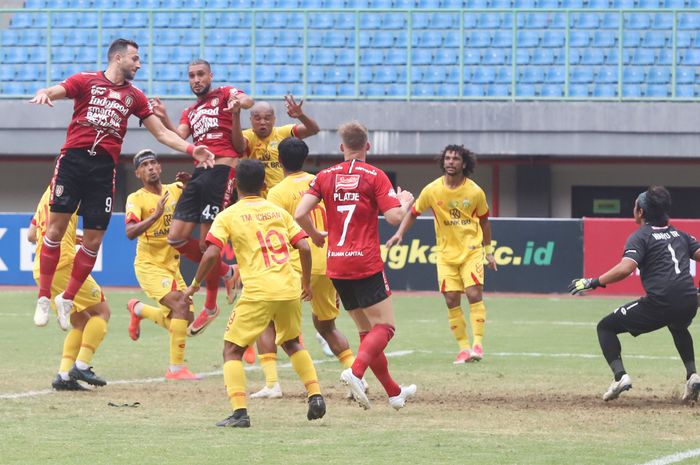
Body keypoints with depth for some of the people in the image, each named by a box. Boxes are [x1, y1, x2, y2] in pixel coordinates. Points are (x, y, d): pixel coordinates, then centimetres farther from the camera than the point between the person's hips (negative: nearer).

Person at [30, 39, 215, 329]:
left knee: (93, 241, 1)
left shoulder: (134, 96, 17)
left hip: (104, 166, 3)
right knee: (56, 227, -9)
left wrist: (192, 150, 6)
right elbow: (54, 92, -6)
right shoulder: (86, 81, 7)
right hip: (74, 158, -3)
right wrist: (43, 94, -31)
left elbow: (161, 133, 19)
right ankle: (44, 297, -1)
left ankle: (67, 299, 16)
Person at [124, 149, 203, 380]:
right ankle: (176, 368, -19)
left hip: (172, 265, 6)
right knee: (181, 305, -25)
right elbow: (130, 232, -26)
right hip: (149, 266, -6)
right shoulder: (136, 199, -11)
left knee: (184, 318, 11)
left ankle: (138, 309, 36)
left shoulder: (176, 190, 3)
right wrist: (155, 215, -36)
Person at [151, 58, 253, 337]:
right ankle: (226, 272, 21)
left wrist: (241, 102, -37)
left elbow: (248, 101, -14)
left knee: (208, 241, -8)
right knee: (177, 238, 2)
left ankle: (210, 307, 5)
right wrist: (163, 118, -10)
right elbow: (180, 135, 6)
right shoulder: (190, 112, 24)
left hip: (222, 170, -7)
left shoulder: (224, 94, 8)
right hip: (199, 172, 7)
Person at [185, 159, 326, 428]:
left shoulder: (228, 216, 3)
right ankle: (315, 395, 17)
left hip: (258, 292, -4)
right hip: (290, 289, 4)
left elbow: (211, 254, -7)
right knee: (291, 343, 29)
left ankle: (239, 412, -10)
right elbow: (304, 248, 7)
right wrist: (306, 283, 21)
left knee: (232, 350, 5)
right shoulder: (278, 212, 14)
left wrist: (195, 285, 7)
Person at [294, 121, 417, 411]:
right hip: (366, 264, -5)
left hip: (336, 266, 5)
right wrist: (405, 202, 10)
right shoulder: (374, 176, -5)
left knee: (366, 330, 15)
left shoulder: (325, 176, 6)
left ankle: (394, 392, 22)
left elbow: (300, 214, -3)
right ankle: (356, 372, -27)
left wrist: (315, 235, 16)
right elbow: (395, 217, -11)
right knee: (384, 326, -1)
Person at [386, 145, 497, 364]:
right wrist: (400, 233, -7)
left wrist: (488, 251, 12)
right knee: (451, 300, -3)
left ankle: (478, 344, -11)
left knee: (474, 294, -15)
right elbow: (413, 213, 7)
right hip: (446, 253, 1)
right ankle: (463, 348, 4)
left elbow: (484, 220, 8)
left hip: (471, 250, -1)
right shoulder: (432, 190, -6)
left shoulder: (475, 192, -6)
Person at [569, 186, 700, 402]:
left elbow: (626, 268, -15)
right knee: (678, 326, 43)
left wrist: (593, 282, -10)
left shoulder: (640, 236, 1)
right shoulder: (679, 234, 21)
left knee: (605, 327, 10)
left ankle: (620, 375, -9)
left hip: (659, 302, -6)